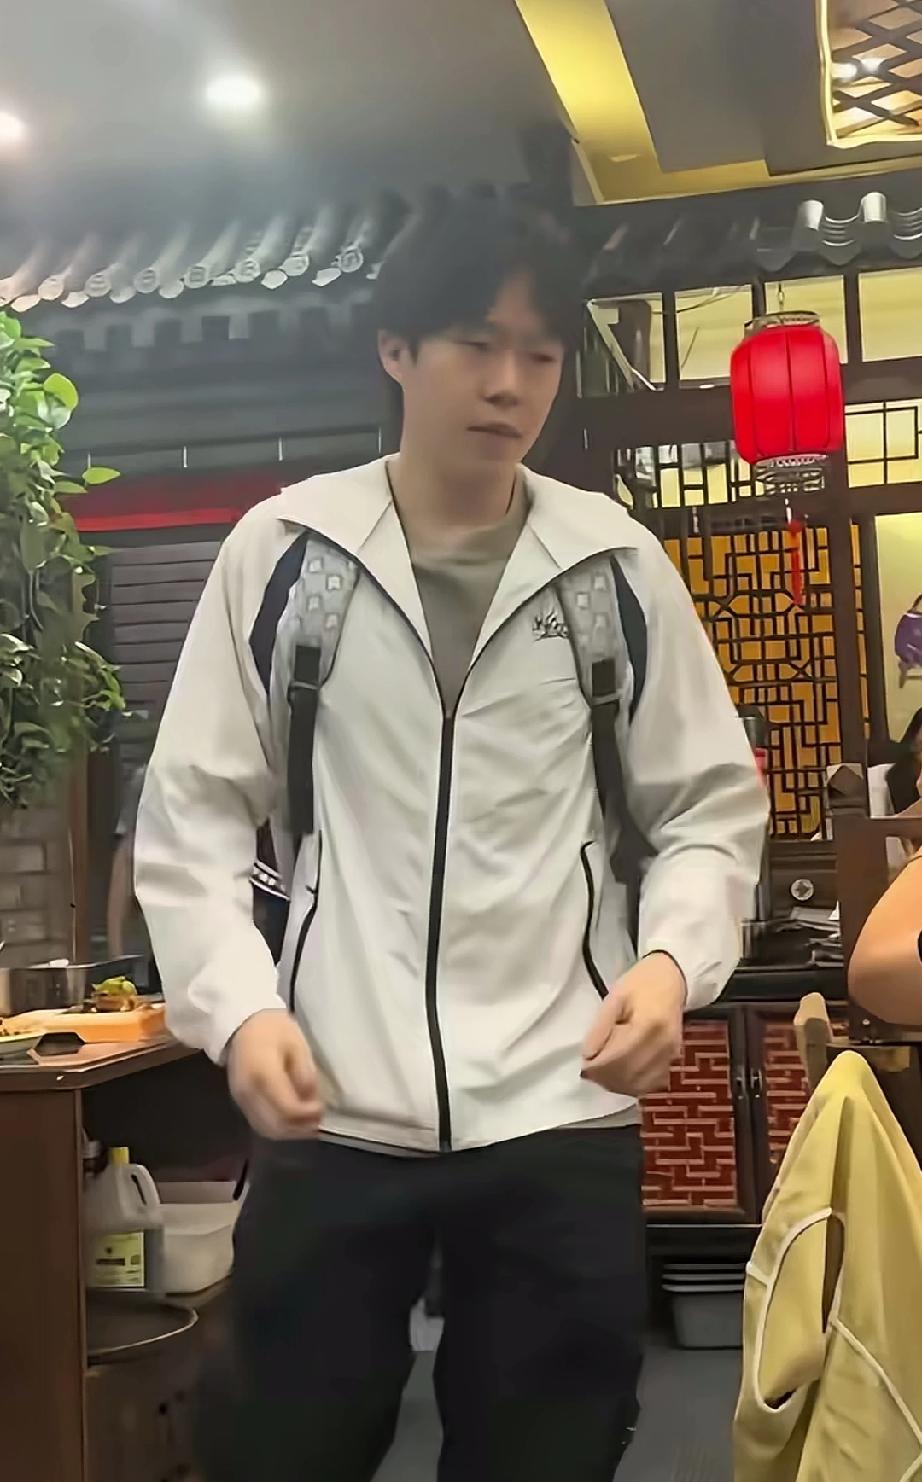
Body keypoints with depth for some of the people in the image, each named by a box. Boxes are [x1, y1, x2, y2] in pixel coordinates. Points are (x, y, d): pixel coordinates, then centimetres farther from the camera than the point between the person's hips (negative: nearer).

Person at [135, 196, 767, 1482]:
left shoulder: (617, 566, 4)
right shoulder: (284, 553, 1)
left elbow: (715, 805, 8)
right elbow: (191, 813, 3)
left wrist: (673, 956, -12)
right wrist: (237, 1004, -12)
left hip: (560, 1115, 1)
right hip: (332, 1113, -1)